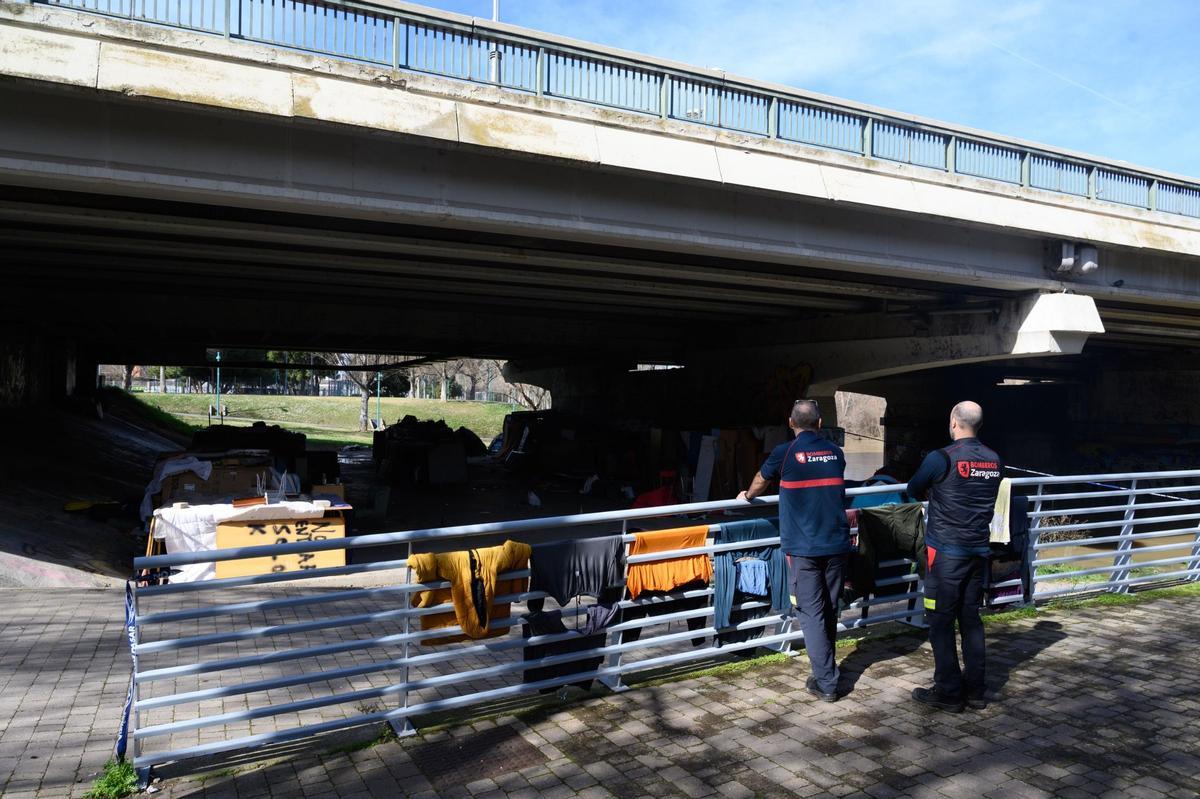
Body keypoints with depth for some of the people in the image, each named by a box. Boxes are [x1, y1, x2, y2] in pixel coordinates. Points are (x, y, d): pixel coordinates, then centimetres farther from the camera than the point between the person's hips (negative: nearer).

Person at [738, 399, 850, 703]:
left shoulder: (784, 453, -5)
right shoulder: (835, 452, 7)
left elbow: (761, 481, 14)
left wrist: (747, 496, 36)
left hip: (803, 548, -4)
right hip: (836, 544, 4)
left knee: (812, 613, 0)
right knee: (830, 610, 16)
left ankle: (826, 683, 0)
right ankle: (827, 669, 29)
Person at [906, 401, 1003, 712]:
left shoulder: (941, 458, -15)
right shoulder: (994, 461, 3)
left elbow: (914, 490, -1)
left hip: (946, 551, -6)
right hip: (978, 551, 6)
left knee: (941, 621, 3)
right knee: (971, 618, 14)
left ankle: (948, 693, 8)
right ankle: (975, 689, 21)